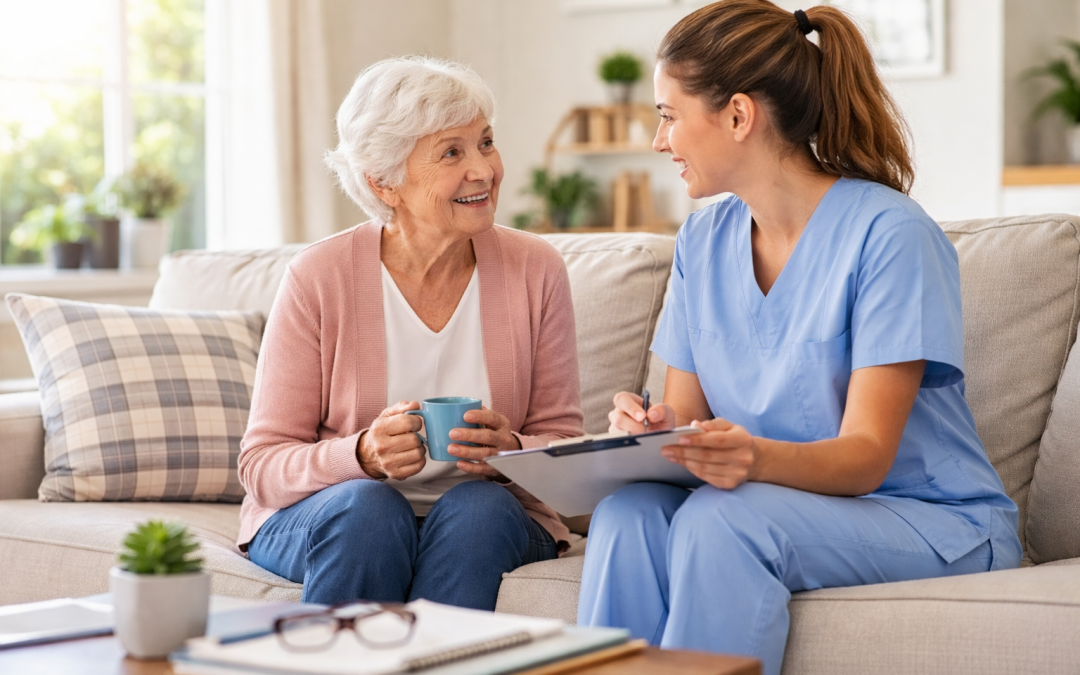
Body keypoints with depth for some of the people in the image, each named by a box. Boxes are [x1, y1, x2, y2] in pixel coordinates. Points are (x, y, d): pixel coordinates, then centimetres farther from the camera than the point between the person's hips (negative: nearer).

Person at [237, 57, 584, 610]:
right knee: (367, 507, -33)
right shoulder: (319, 277, -10)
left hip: (486, 517, 2)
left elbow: (564, 443, 2)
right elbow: (263, 463, -9)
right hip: (321, 515, -1)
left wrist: (513, 452, -22)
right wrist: (365, 455, -28)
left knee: (479, 507, -31)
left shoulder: (535, 270, -3)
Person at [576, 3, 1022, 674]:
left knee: (720, 518, -33)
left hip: (937, 522, -5)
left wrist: (758, 458, -39)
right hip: (785, 501, 5)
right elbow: (686, 413, 6)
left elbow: (867, 455, -18)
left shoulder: (889, 233, -14)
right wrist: (651, 427, -19)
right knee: (627, 512, -26)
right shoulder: (704, 241, 7)